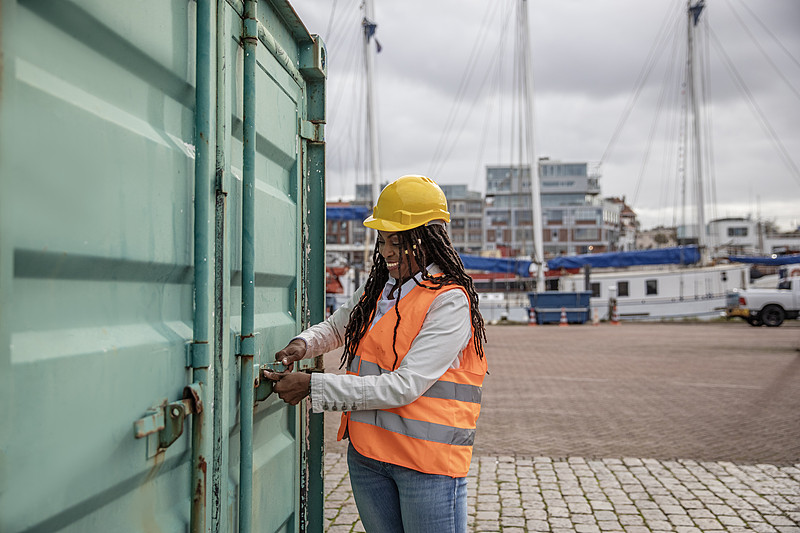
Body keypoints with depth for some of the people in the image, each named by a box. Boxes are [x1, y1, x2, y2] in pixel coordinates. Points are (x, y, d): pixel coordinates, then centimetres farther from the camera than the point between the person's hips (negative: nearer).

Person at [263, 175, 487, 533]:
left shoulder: (450, 301, -15)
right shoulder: (377, 288, 8)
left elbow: (403, 386, -22)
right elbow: (336, 327, 24)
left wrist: (313, 387, -21)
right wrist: (303, 344, 0)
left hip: (427, 462, -6)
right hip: (366, 454, 6)